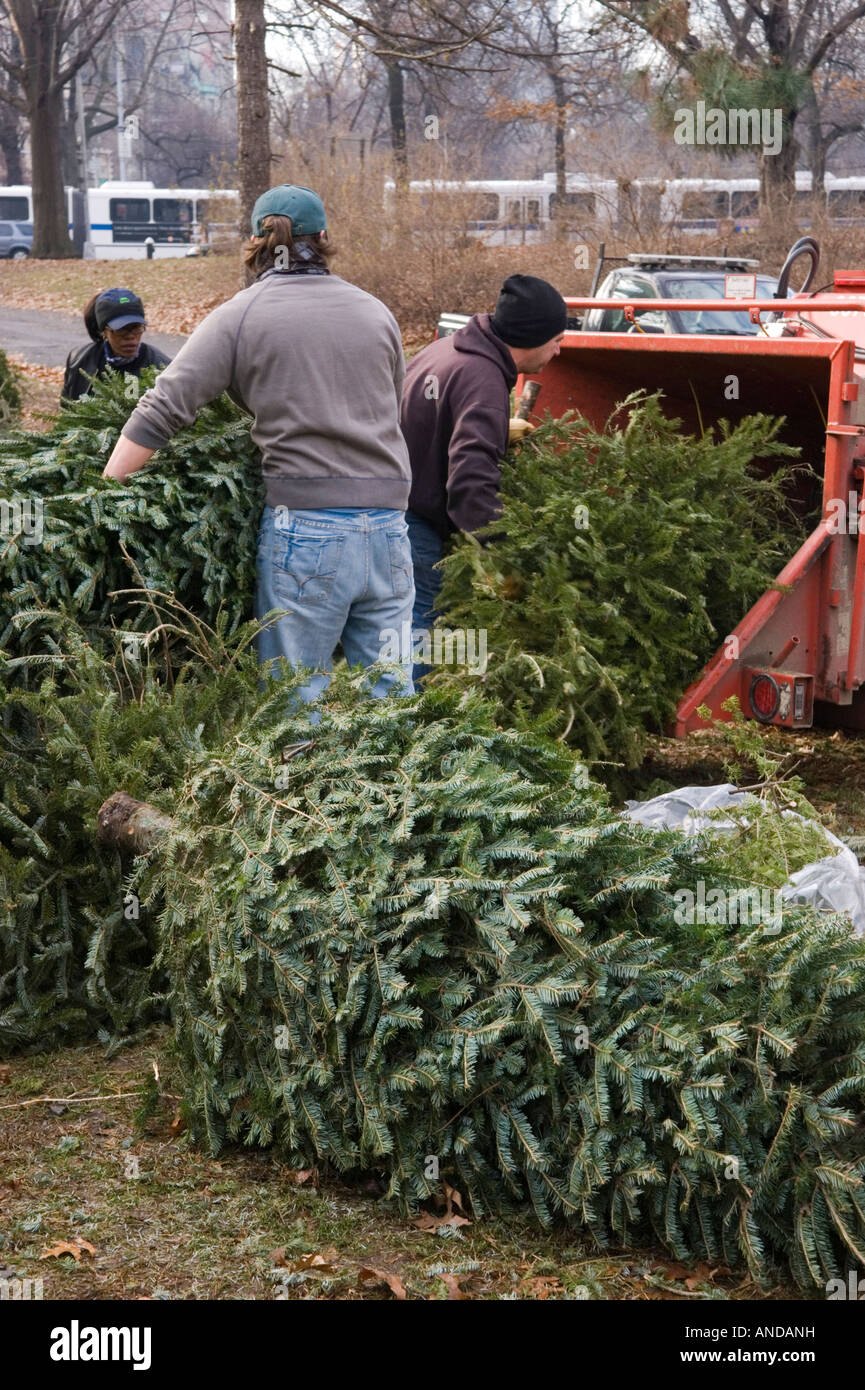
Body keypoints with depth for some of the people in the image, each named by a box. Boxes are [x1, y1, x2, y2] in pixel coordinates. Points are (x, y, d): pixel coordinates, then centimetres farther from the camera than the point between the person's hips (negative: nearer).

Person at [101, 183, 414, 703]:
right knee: (390, 696, 9)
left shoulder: (242, 315, 0)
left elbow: (162, 410, -7)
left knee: (294, 700, 3)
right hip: (389, 522, 4)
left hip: (305, 527, -4)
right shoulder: (377, 313, 13)